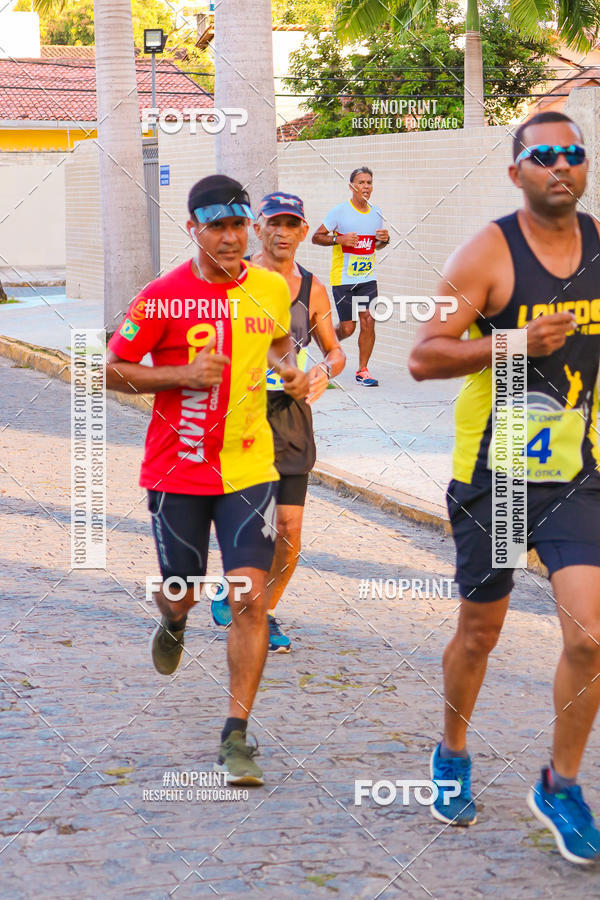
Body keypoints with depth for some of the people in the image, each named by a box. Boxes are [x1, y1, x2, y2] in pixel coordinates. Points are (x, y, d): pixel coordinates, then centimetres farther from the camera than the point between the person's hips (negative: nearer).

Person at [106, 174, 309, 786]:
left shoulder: (271, 289, 3)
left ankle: (235, 737, -5)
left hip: (250, 467, 2)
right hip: (177, 468, -2)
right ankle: (173, 623, 52)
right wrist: (182, 374, -18)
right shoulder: (162, 298, -10)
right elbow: (113, 371, -5)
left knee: (250, 595, -10)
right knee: (181, 593, 11)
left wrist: (290, 369, 2)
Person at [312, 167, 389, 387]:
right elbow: (316, 237, -4)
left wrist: (384, 240, -1)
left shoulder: (376, 213, 8)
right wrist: (339, 239, -20)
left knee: (368, 322, -7)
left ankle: (362, 370, 5)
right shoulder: (339, 211, -7)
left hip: (368, 278, 4)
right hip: (342, 279, -4)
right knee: (347, 329, -3)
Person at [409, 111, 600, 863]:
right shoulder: (487, 255, -11)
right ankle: (452, 754, 39)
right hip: (492, 476, -2)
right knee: (479, 632, 12)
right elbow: (422, 356, -14)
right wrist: (511, 345, -24)